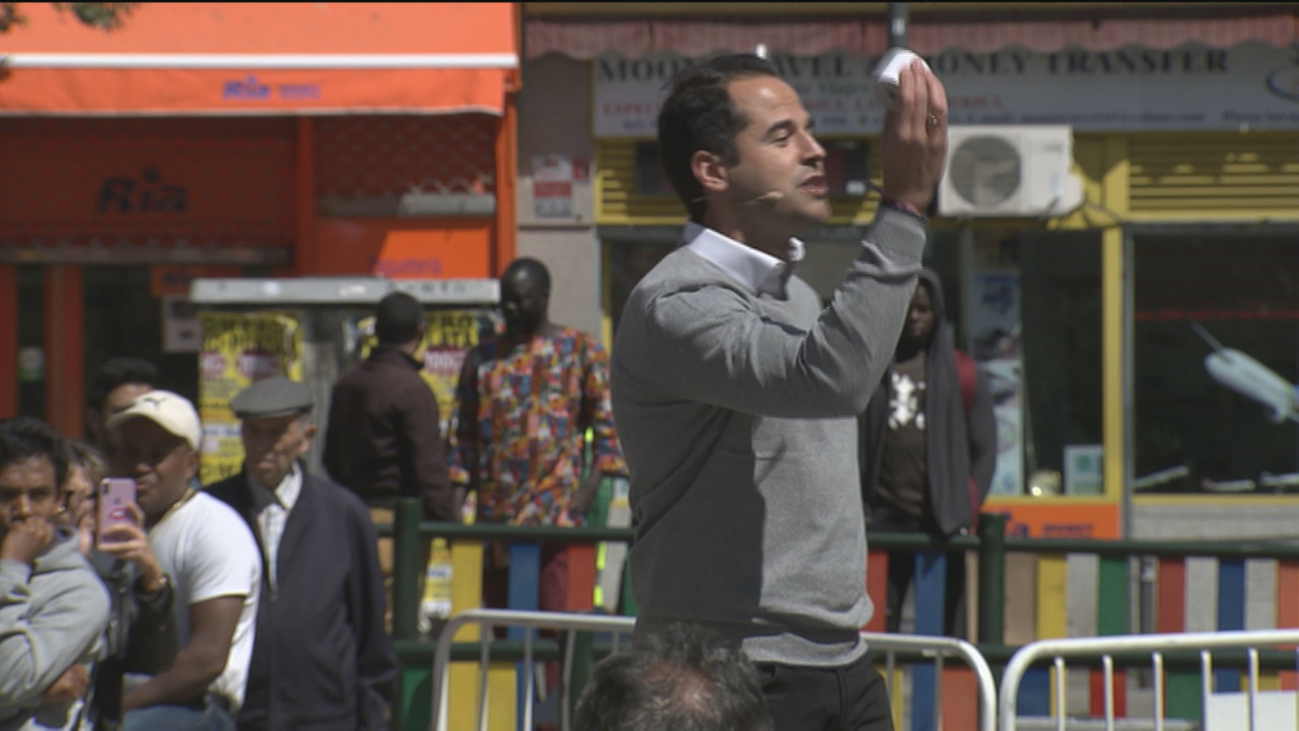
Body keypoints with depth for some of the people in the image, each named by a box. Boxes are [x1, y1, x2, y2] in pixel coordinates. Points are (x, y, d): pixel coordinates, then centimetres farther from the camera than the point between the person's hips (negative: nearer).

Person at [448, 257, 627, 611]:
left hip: (557, 511, -4)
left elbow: (607, 420, 2)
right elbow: (463, 432, 16)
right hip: (495, 513, 4)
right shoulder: (482, 358, 16)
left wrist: (590, 486, -10)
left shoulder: (580, 350, 6)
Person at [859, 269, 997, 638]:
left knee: (947, 627, -3)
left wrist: (966, 511, 0)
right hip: (882, 521, 0)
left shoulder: (958, 372, 12)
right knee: (878, 625, -7)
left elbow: (984, 448, 11)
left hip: (940, 524, 0)